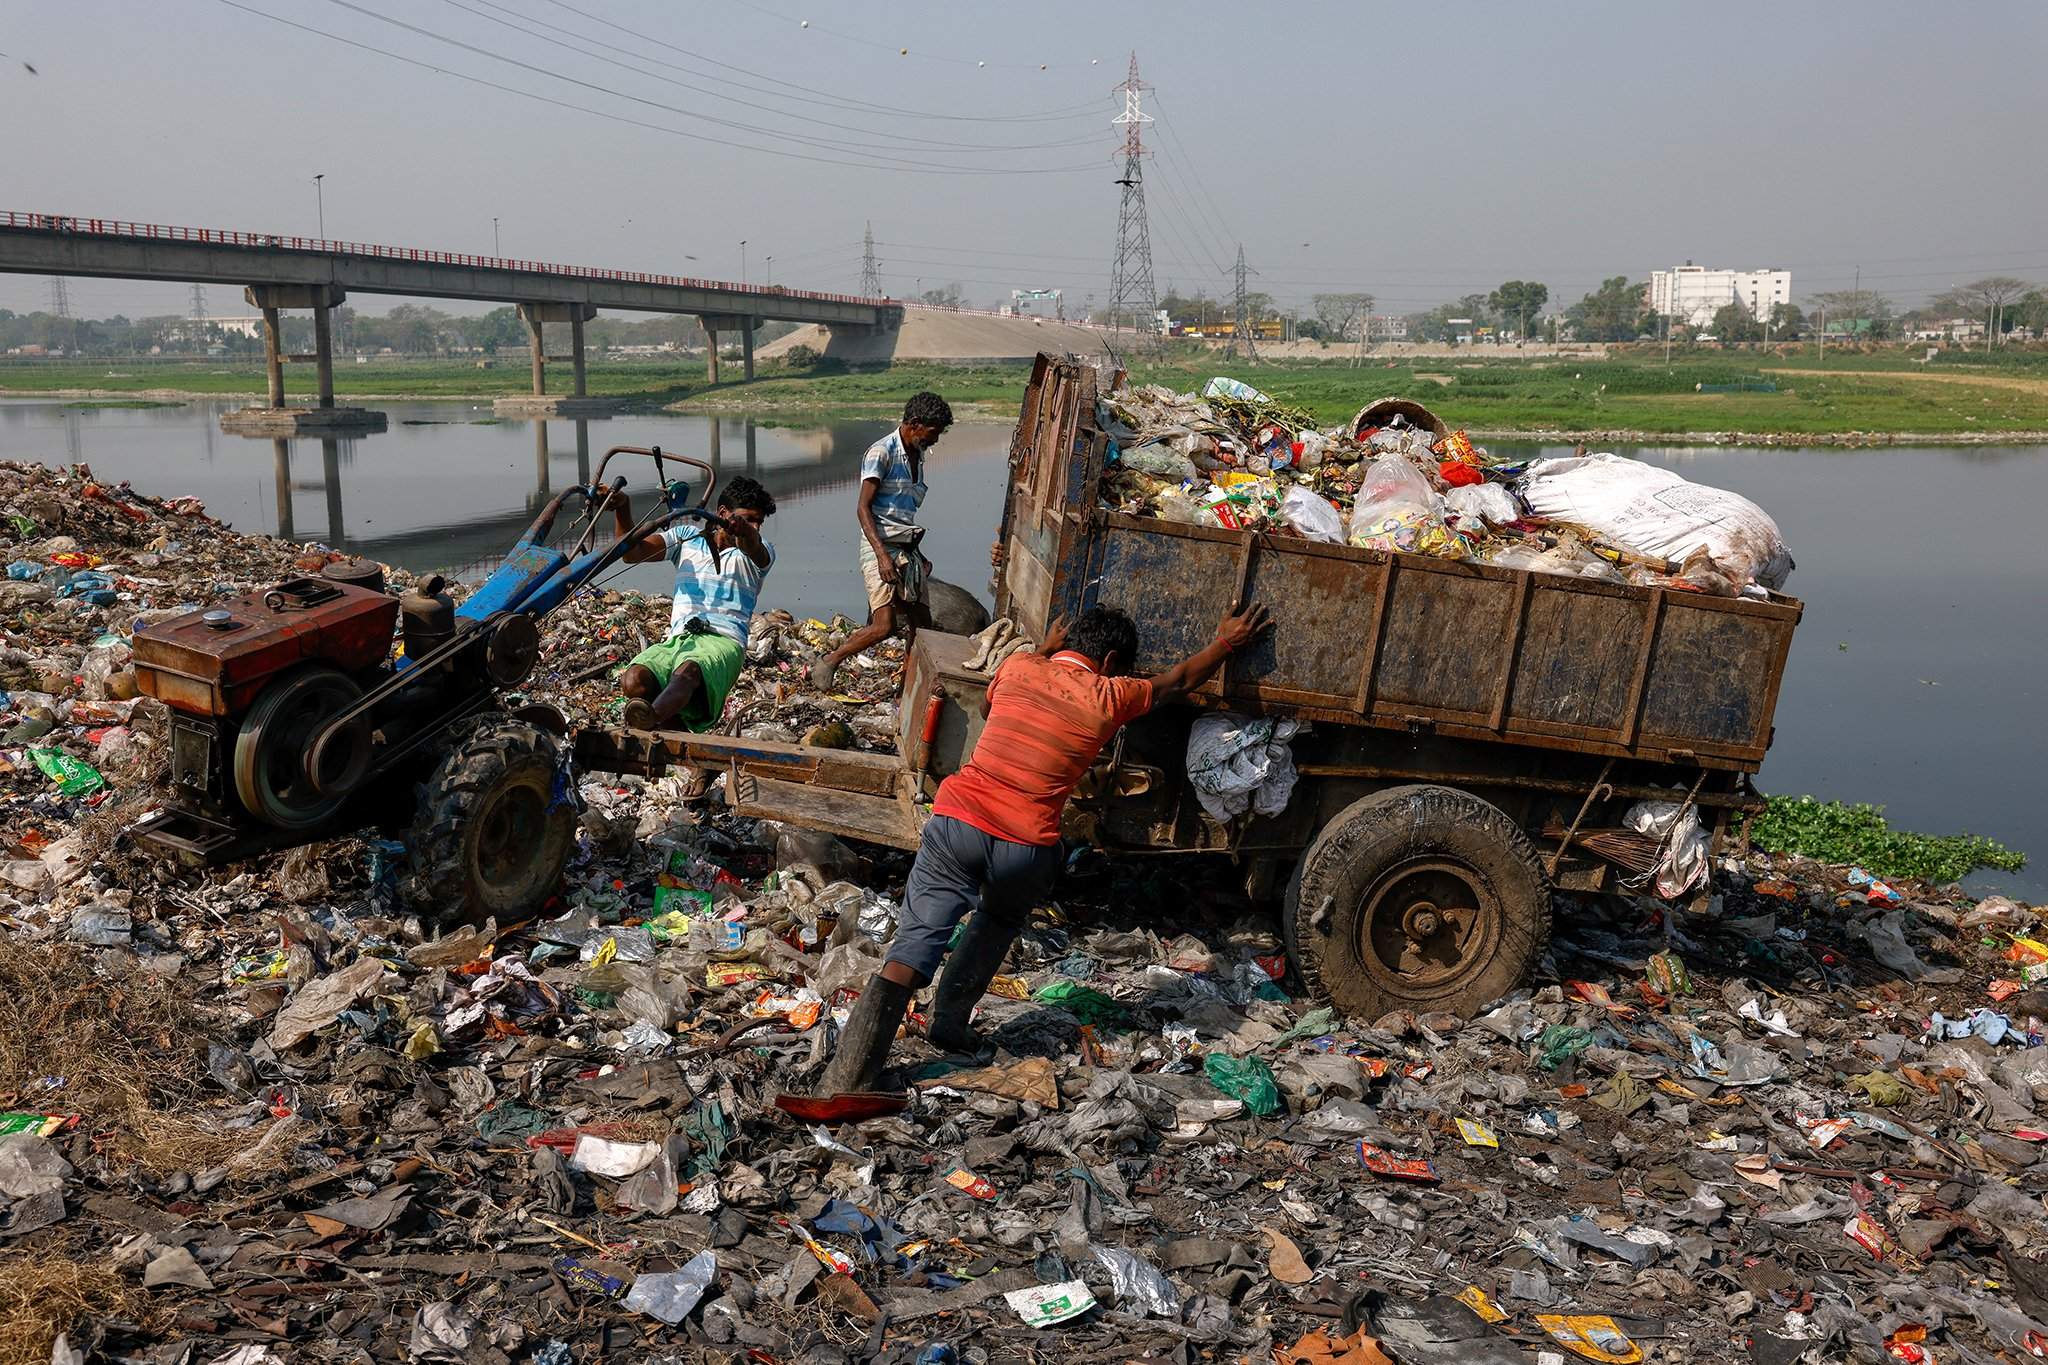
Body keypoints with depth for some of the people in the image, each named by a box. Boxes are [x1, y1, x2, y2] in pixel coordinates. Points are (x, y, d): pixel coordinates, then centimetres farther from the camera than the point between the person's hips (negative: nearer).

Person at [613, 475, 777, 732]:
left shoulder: (761, 552, 17)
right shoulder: (687, 536, 24)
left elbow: (752, 546, -10)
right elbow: (633, 553, 16)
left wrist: (743, 533, -36)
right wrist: (621, 509, -1)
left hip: (723, 641, -4)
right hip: (676, 640, 4)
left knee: (687, 671, -40)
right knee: (634, 680, -30)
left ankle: (650, 719, -67)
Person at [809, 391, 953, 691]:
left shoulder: (918, 456, 16)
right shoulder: (882, 453, -10)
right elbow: (863, 508, -15)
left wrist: (918, 554, 23)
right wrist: (882, 554, -25)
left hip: (907, 548, 9)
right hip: (880, 545, -9)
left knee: (921, 624, 6)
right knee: (884, 626, -17)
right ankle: (827, 664, 1)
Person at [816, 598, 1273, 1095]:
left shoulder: (1018, 667, 12)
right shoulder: (1109, 699, 7)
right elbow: (1177, 681, 26)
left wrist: (1045, 649, 52)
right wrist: (1225, 643, 43)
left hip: (956, 822, 1)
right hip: (1025, 849, -1)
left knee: (914, 946, -2)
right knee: (998, 922, 31)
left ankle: (848, 1075, -10)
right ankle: (950, 1020, 28)